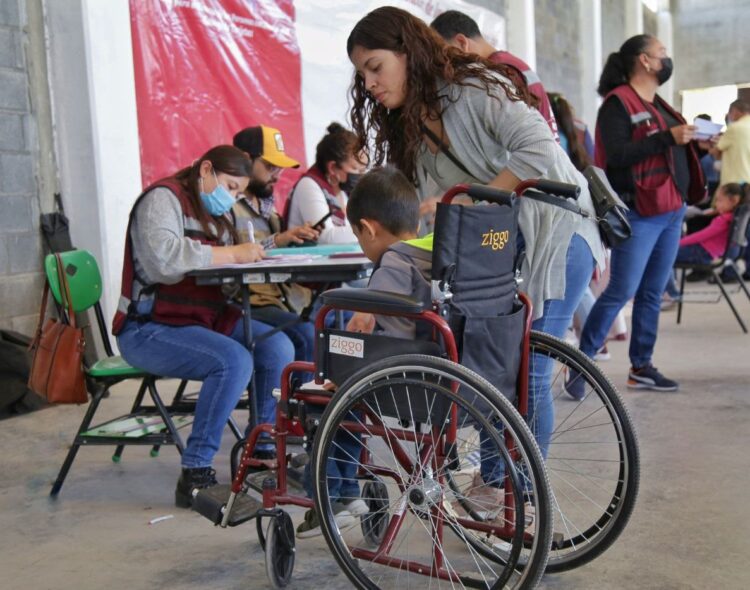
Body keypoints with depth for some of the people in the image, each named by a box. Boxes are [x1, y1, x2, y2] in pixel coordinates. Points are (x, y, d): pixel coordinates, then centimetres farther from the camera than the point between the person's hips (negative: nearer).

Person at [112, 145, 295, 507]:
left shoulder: (214, 213, 19)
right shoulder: (162, 198, -9)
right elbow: (164, 258, -28)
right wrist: (231, 254, -24)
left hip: (205, 318, 8)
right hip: (149, 329, -8)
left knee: (278, 347, -12)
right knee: (234, 360, -30)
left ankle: (262, 452, 0)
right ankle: (195, 475, -21)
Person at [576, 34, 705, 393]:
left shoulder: (657, 104, 20)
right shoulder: (617, 103, -8)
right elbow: (616, 155, -21)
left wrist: (692, 140, 8)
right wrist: (668, 138, -22)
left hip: (671, 212, 9)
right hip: (638, 214, -9)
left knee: (653, 293, 10)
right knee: (621, 291, -9)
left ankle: (641, 367, 18)